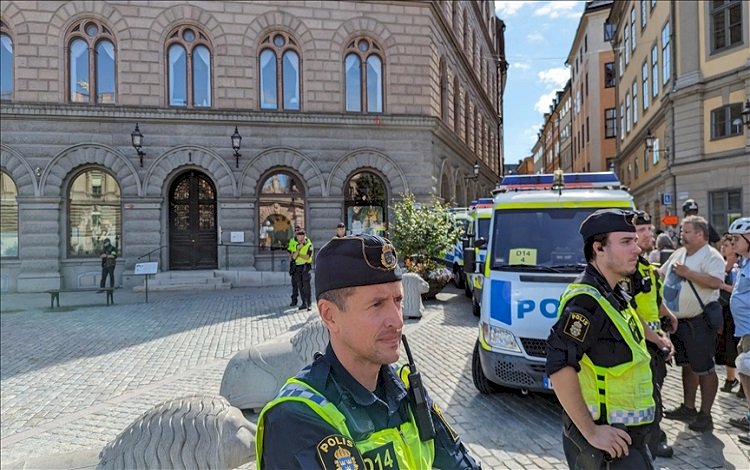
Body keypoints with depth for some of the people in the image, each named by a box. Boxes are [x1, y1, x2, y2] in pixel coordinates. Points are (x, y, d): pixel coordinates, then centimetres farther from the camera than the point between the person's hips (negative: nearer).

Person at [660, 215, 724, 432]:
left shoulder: (711, 256, -12)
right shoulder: (679, 253, 11)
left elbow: (715, 282, -28)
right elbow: (661, 273, 20)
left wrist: (687, 272, -23)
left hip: (700, 321, -8)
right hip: (679, 320, 8)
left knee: (704, 369, 2)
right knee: (687, 365, 18)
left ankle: (705, 415, 12)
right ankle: (688, 408, 30)